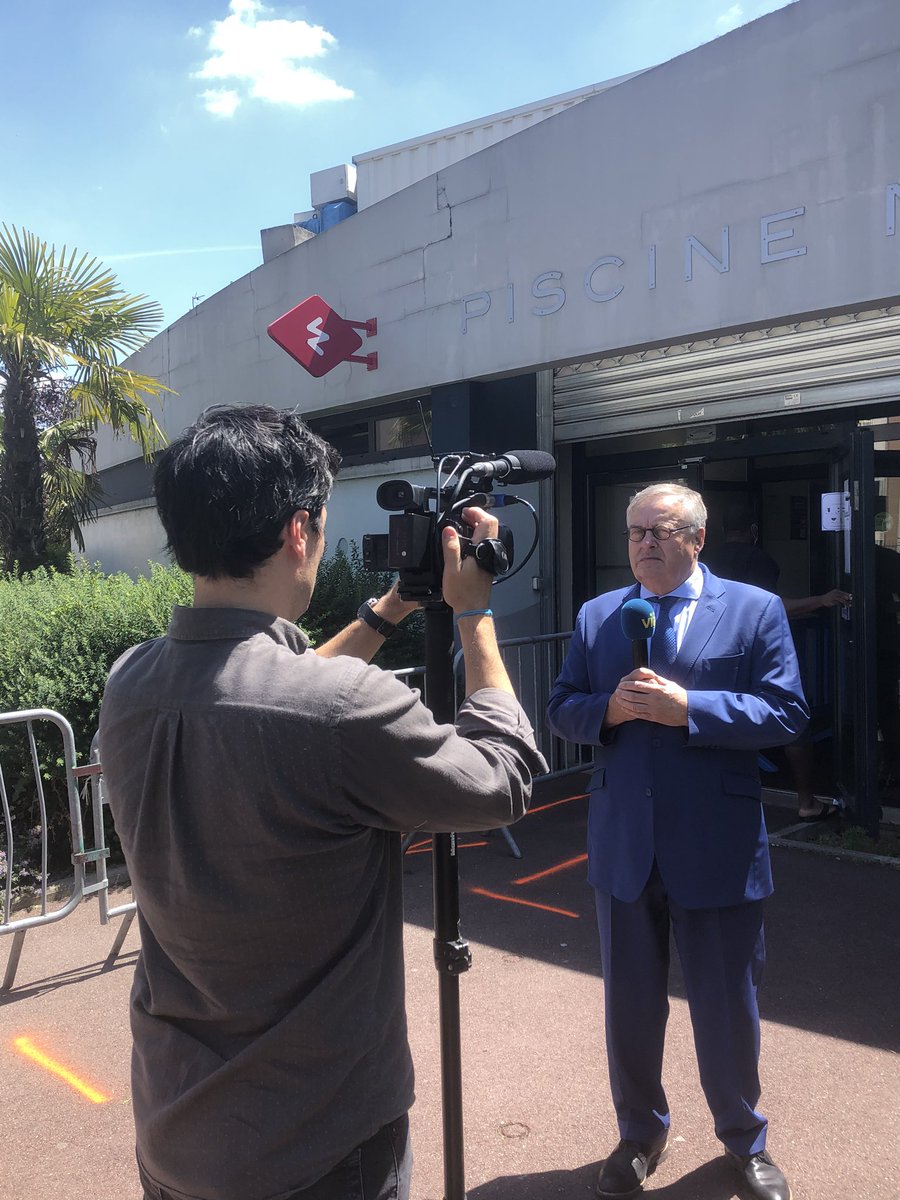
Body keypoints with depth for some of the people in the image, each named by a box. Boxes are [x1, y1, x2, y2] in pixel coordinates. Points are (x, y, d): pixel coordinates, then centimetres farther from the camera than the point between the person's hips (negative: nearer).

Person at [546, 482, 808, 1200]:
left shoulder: (755, 611, -4)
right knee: (630, 1005, 18)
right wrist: (609, 708, -16)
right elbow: (561, 710, 5)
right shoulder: (597, 616, 5)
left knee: (728, 1007, 15)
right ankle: (640, 1135, 42)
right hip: (623, 846, 3)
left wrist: (687, 707, -21)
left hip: (719, 848, -2)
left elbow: (787, 713, -11)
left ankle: (744, 1141, 42)